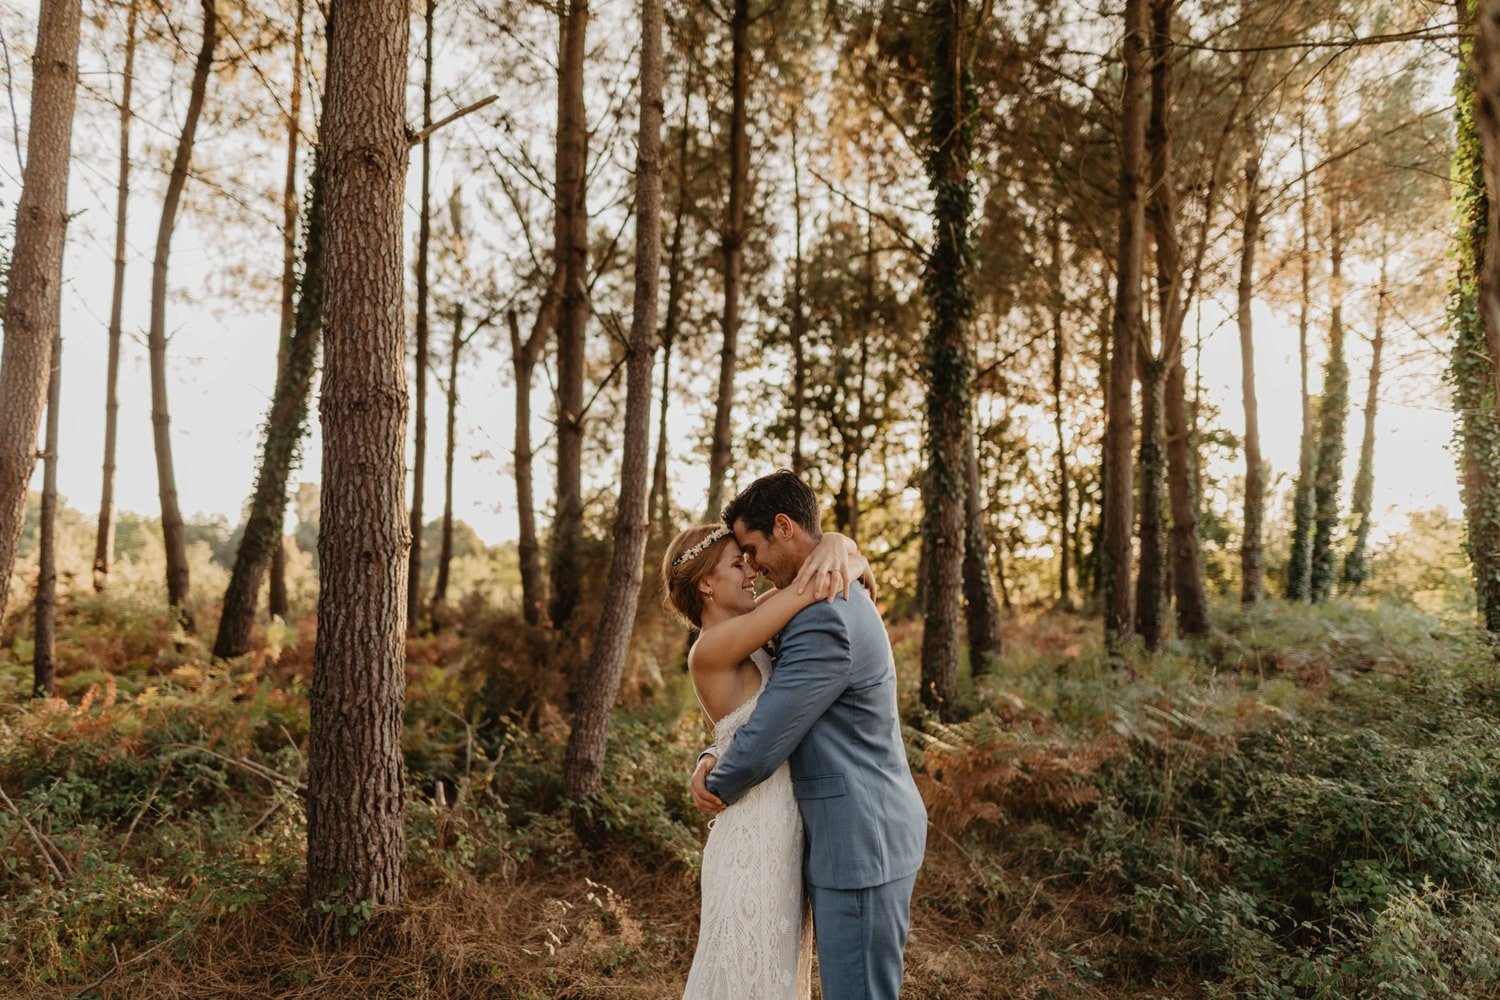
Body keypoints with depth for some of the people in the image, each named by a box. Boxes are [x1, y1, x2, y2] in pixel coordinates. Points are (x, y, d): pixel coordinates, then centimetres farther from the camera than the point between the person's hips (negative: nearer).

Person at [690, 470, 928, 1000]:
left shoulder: (823, 619, -23)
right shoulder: (840, 597, 10)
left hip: (861, 841, -10)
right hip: (866, 833, 10)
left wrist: (718, 789, 0)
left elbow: (762, 744, -21)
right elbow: (775, 700, 17)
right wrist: (715, 756, 0)